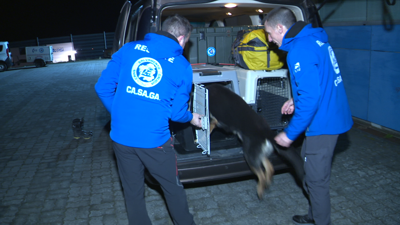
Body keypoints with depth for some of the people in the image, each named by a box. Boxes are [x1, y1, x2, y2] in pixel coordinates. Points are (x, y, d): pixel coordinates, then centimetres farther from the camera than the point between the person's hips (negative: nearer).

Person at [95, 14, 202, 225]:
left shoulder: (129, 49, 2)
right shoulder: (182, 65, -4)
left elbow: (102, 87, 4)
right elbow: (176, 112, -2)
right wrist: (192, 118, 20)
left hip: (121, 136, 3)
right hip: (154, 140, -2)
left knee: (133, 192, 20)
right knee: (173, 189, 20)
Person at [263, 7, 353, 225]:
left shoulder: (300, 50, -22)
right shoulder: (315, 38, 9)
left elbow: (310, 98, -27)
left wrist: (290, 133, -19)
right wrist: (296, 100, 12)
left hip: (322, 124, -10)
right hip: (333, 117, 10)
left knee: (316, 179, 6)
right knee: (312, 173, 24)